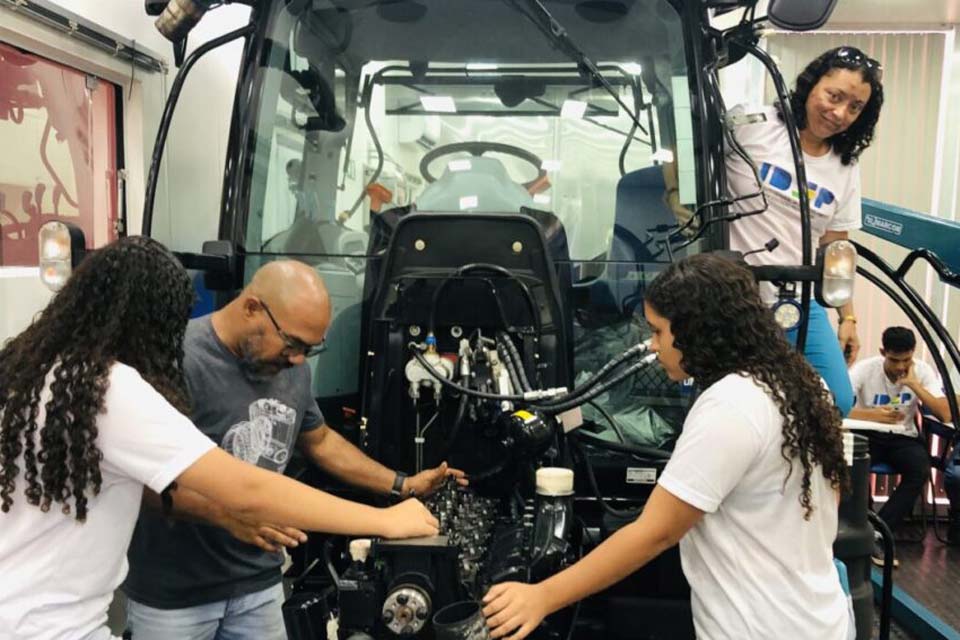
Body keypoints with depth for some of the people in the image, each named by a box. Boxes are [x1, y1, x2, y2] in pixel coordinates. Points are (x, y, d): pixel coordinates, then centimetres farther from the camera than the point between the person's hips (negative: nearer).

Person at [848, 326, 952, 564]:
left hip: (903, 438, 2)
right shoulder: (864, 369, -15)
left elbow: (945, 415, -14)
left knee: (921, 469, -31)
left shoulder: (922, 370, -8)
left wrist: (914, 384, -22)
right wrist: (874, 415, -39)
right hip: (869, 435, -2)